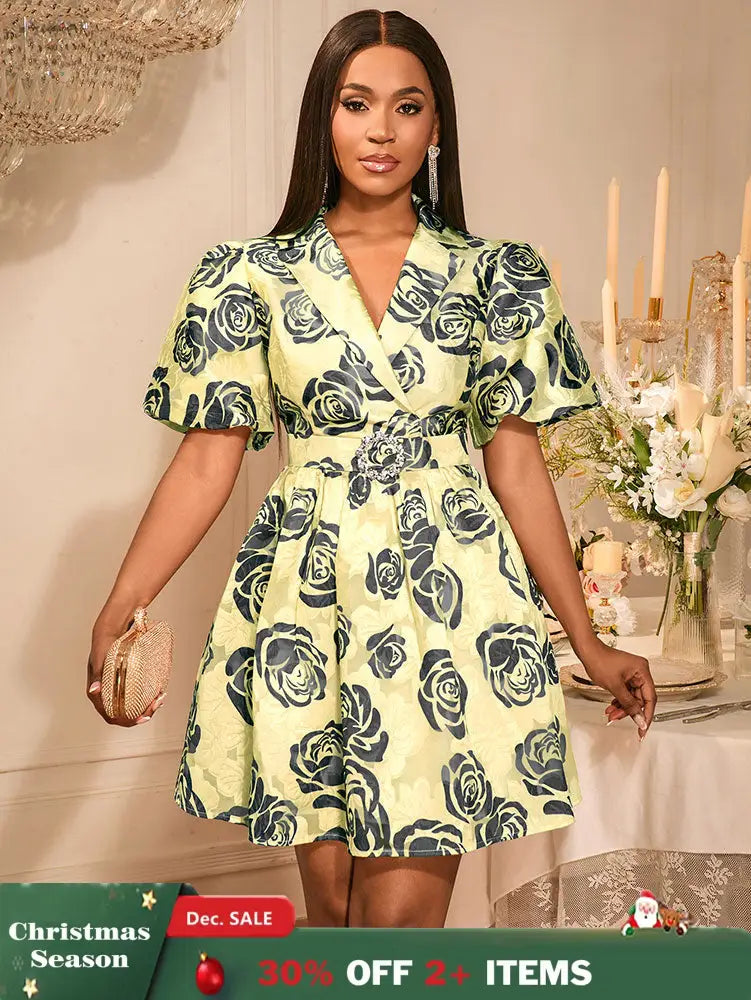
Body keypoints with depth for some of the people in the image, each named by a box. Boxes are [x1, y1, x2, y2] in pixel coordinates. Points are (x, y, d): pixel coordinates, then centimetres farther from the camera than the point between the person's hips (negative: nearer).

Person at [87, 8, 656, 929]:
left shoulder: (495, 277, 5)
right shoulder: (253, 277, 4)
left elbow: (518, 467, 7)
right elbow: (209, 457, 0)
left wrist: (588, 643, 7)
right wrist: (117, 615, -10)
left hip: (456, 606, 0)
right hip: (309, 607, 1)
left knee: (404, 911, -4)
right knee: (332, 901, 9)